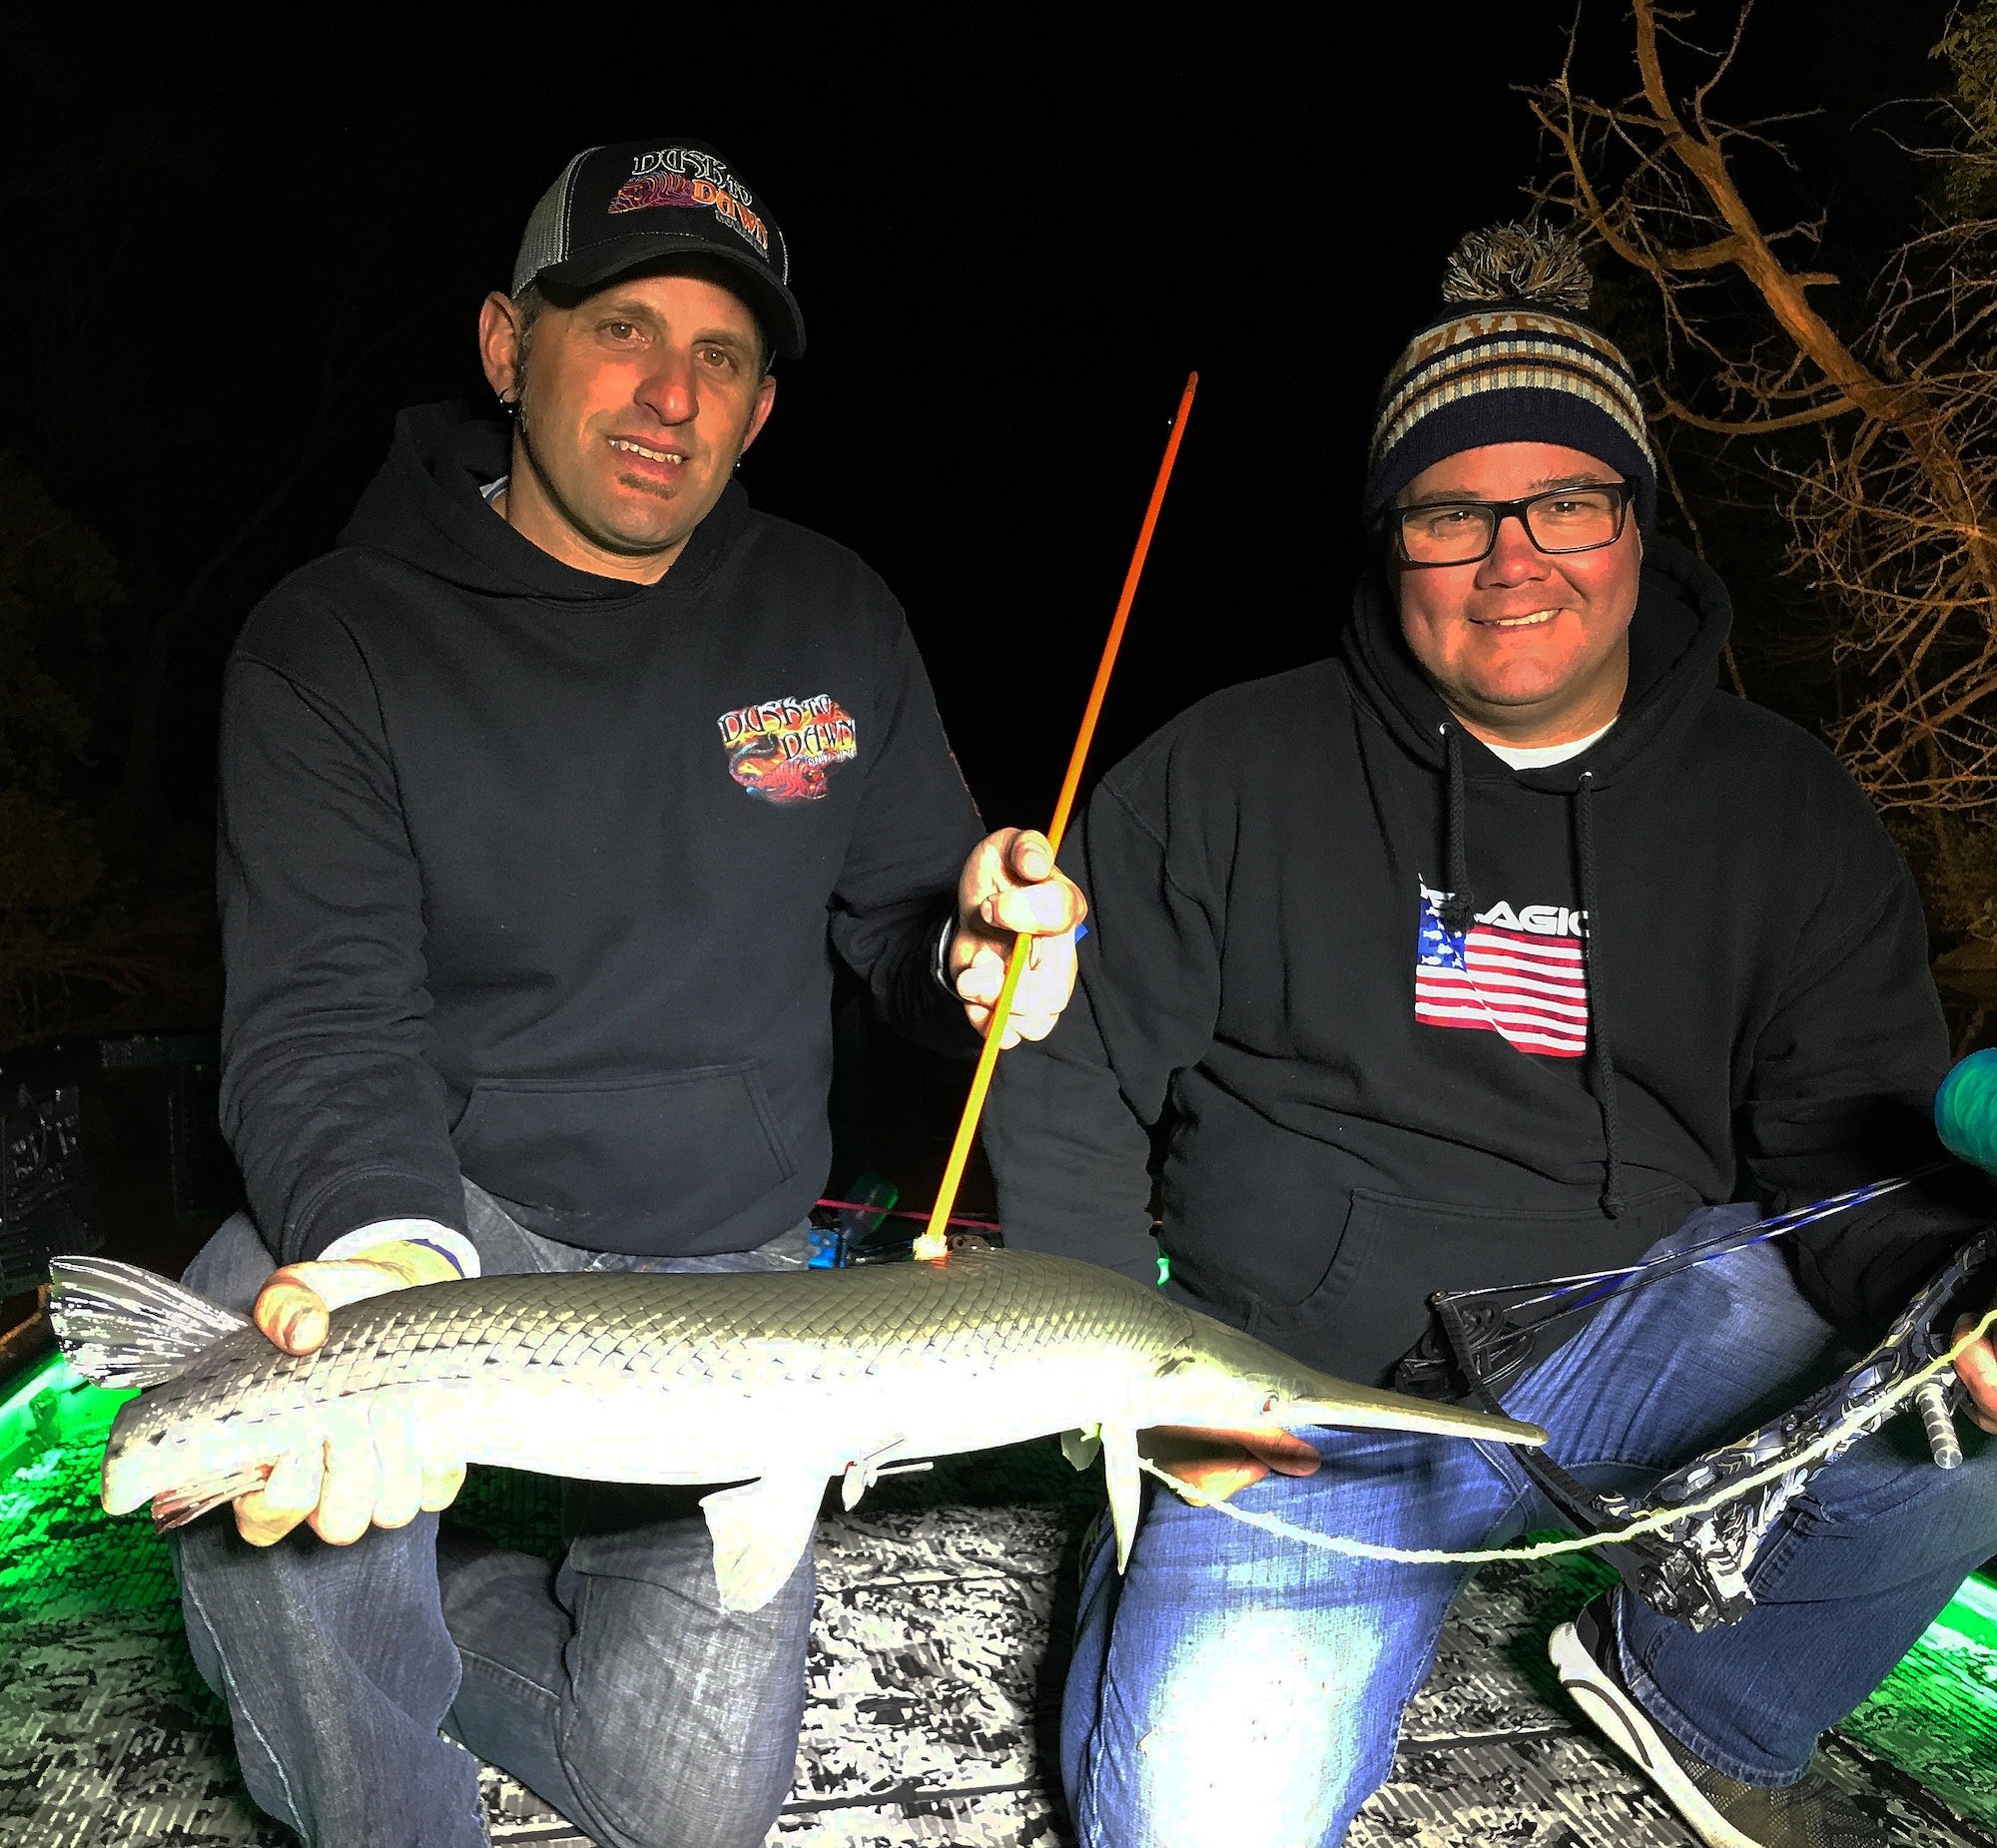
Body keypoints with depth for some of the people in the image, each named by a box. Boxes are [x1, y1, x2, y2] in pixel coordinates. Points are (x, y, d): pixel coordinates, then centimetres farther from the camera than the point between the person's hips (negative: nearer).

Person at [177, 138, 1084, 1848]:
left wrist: (981, 950, -17)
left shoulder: (835, 625, 2)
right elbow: (323, 1019, -17)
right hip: (430, 1213, -2)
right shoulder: (334, 643, -8)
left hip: (729, 1265, 3)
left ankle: (451, 1602, 26)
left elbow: (908, 920, 9)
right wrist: (389, 1253, -39)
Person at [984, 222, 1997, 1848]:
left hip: (1648, 1344, 2)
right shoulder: (1228, 774, -1)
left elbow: (1867, 1140, 3)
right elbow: (1069, 1082, 1)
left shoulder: (1786, 811, 5)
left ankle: (1705, 1701, 6)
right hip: (1294, 1408, -1)